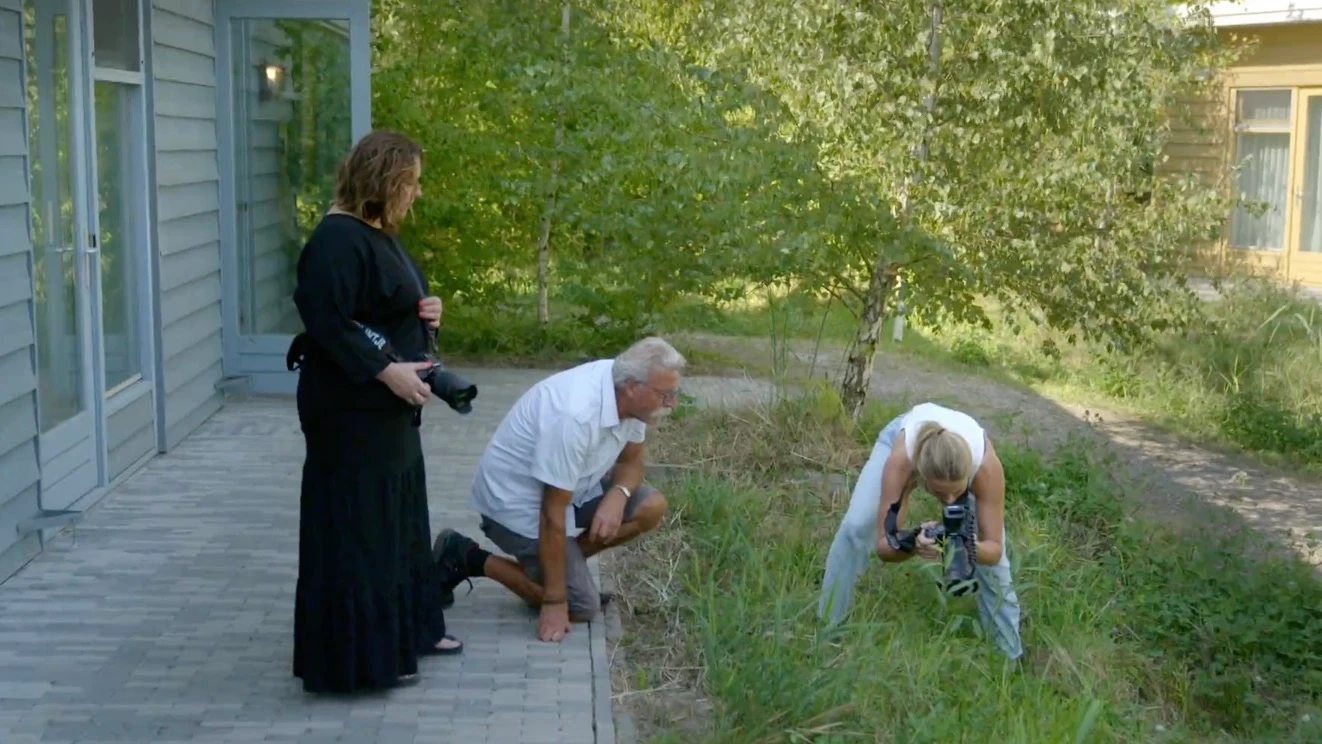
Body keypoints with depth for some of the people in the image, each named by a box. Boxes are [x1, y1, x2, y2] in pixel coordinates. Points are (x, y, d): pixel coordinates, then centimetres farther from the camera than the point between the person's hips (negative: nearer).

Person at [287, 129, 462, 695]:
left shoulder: (377, 234, 12)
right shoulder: (337, 239, -18)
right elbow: (325, 321, -25)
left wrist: (423, 311, 4)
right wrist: (386, 370, -25)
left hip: (387, 410, 10)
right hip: (352, 411, -10)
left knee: (398, 519, 18)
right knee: (357, 528, -3)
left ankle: (408, 629, 31)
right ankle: (360, 655, 6)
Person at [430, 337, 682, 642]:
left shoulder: (627, 395, -11)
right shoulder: (575, 416, -36)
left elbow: (630, 460, 5)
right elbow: (553, 513, -30)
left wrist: (618, 494, -19)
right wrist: (554, 602, -25)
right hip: (517, 500, -8)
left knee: (651, 507, -8)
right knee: (582, 608, -7)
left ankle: (565, 563, 11)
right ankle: (468, 559, 3)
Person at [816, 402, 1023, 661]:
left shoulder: (986, 466, -44)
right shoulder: (900, 460, -45)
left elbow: (994, 547, -33)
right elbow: (883, 545, -37)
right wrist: (914, 543, -59)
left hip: (965, 451, 1)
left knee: (989, 550, -10)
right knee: (854, 528, -17)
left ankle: (1009, 656, 10)